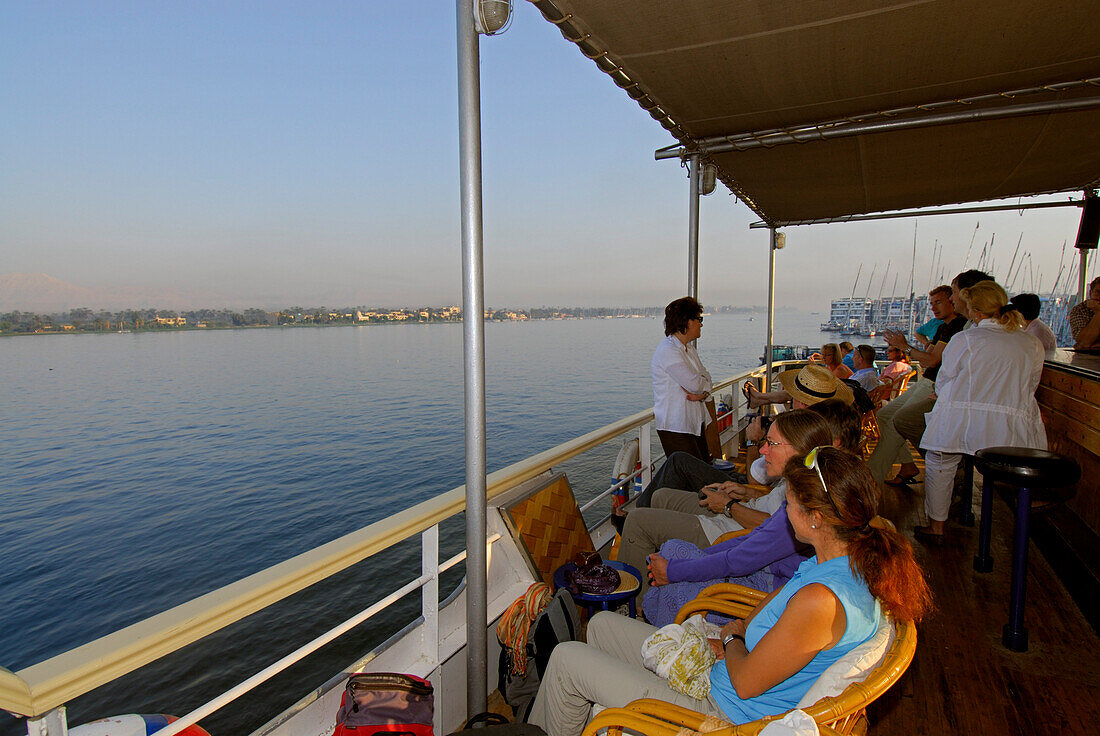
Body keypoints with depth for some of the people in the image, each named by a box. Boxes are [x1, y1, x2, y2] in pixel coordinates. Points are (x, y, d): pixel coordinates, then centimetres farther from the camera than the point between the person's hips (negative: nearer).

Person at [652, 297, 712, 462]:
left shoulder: (689, 348, 15)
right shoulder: (667, 351, -17)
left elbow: (705, 378, 11)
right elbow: (694, 383, -23)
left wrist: (703, 393, -11)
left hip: (695, 423, 9)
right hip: (674, 427, -9)